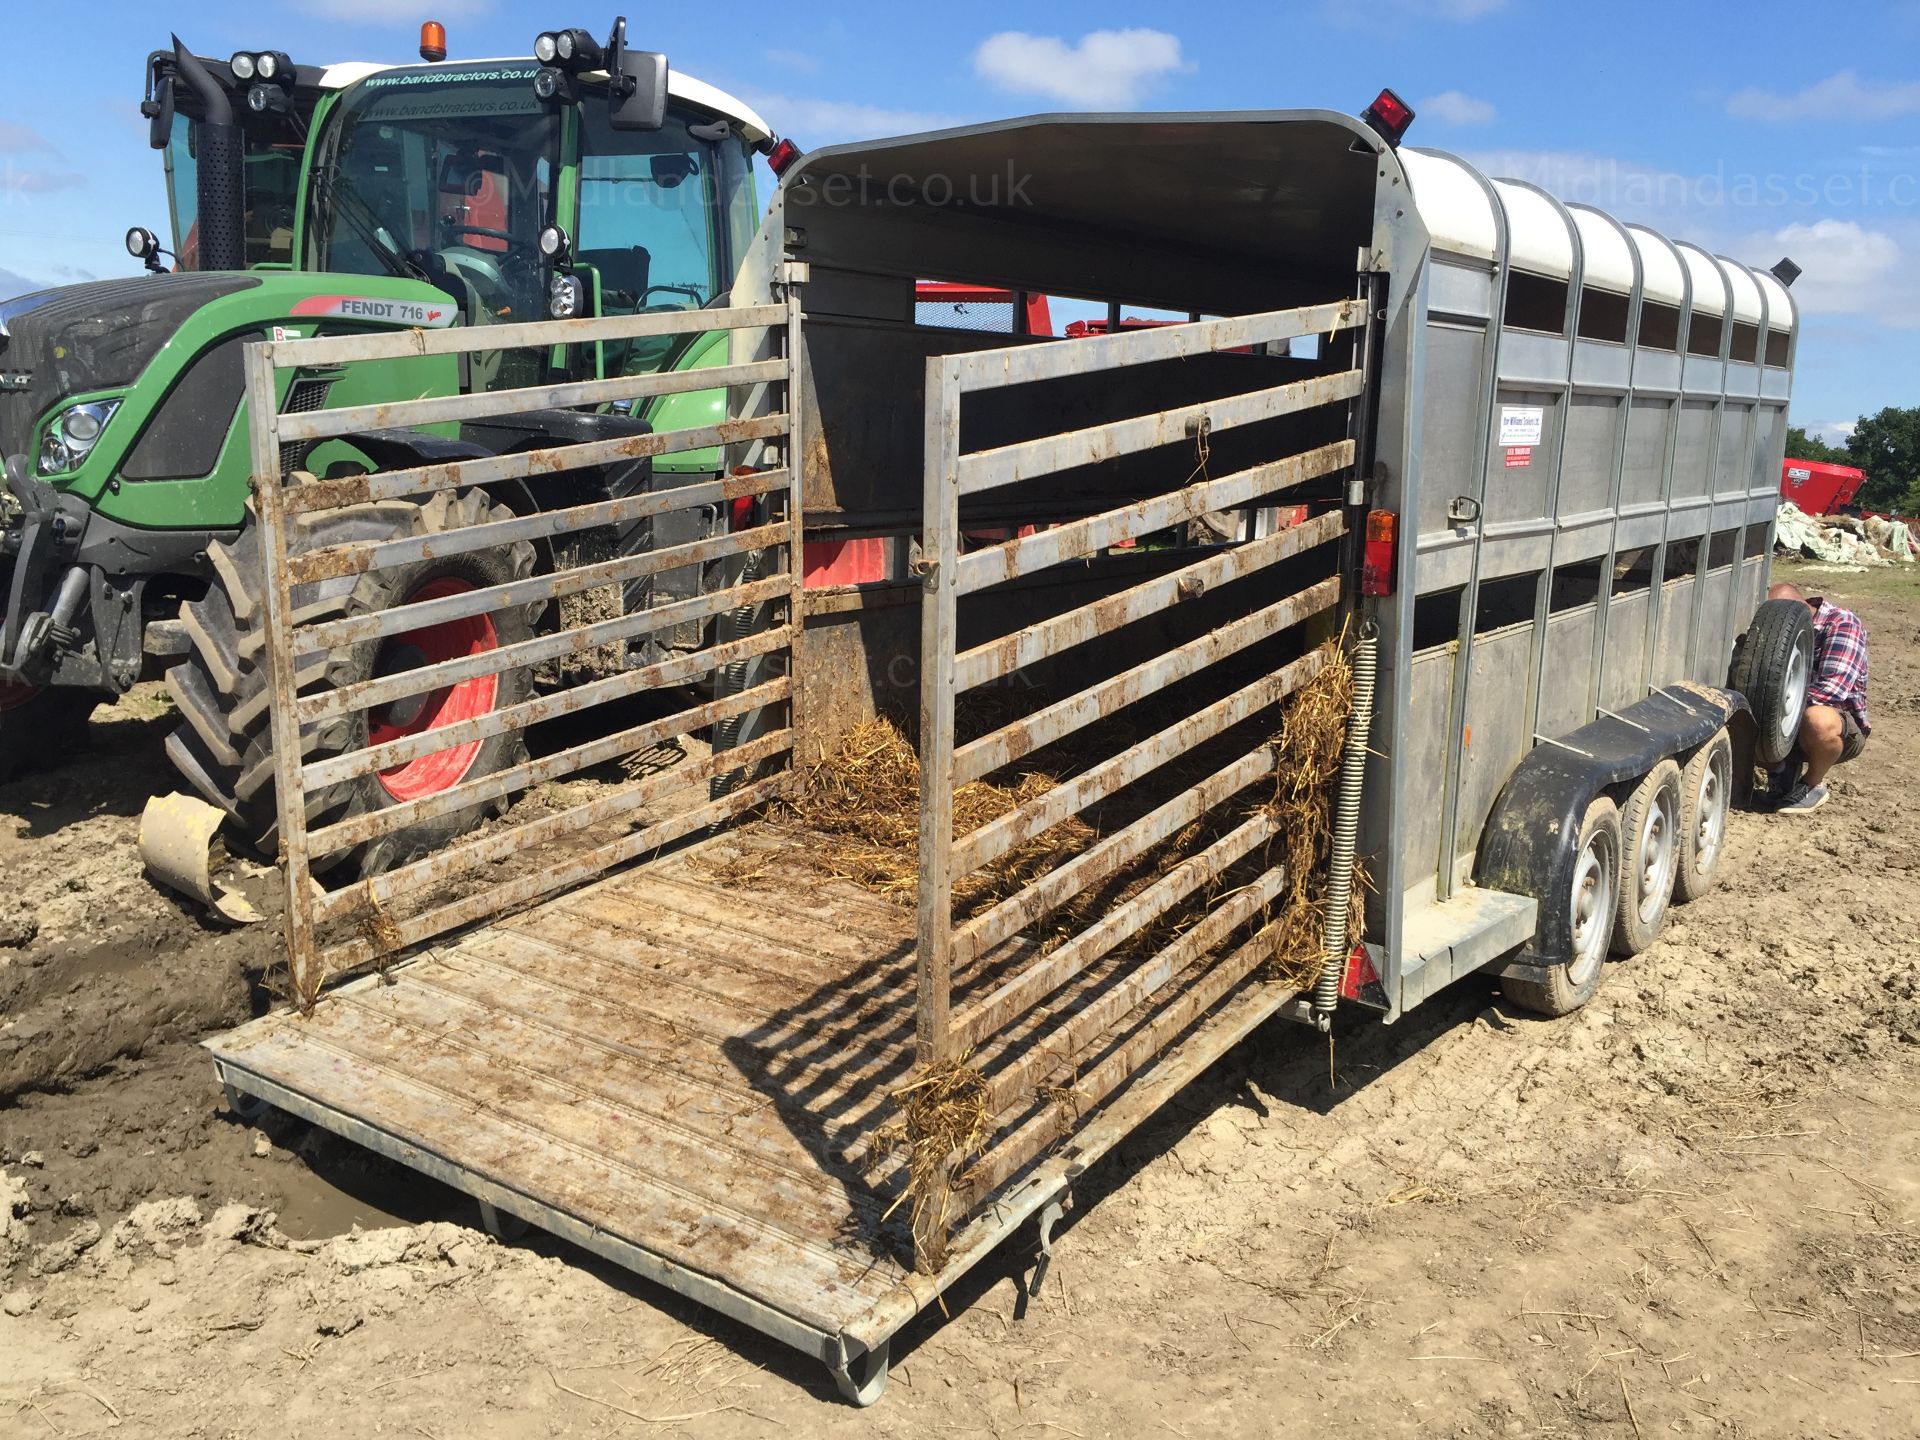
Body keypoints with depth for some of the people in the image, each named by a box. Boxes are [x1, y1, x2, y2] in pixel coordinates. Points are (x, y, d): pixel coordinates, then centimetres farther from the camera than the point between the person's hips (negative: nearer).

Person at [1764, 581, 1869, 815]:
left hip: (1843, 724, -6)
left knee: (1817, 719, -40)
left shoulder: (1842, 624, -16)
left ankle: (1813, 786, -11)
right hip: (1789, 720, 6)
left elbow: (1831, 691, -29)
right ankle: (1784, 764, 6)